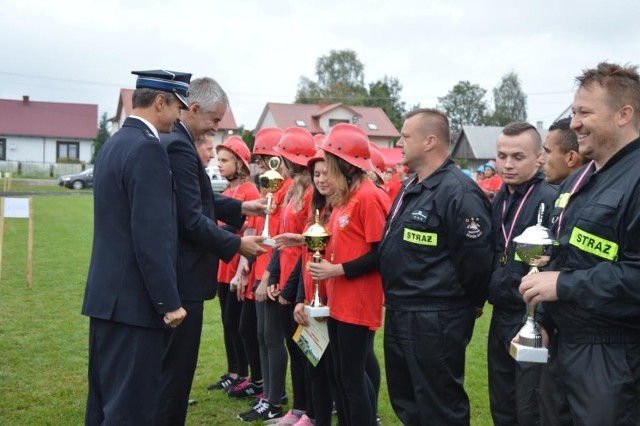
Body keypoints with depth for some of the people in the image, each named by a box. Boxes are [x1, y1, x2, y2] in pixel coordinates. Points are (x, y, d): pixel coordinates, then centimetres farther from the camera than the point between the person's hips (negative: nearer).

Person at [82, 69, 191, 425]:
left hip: (107, 294, 10)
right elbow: (151, 236, -22)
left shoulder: (114, 143, 13)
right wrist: (169, 301, -16)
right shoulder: (148, 148, -17)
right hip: (134, 299, -10)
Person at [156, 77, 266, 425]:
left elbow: (198, 200, 19)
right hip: (182, 277, -11)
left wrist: (241, 207, 12)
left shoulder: (174, 141, 12)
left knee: (169, 364, 21)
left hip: (176, 272, 11)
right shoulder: (178, 146, -21)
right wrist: (237, 245, -14)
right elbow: (192, 220, -24)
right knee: (175, 365, 1)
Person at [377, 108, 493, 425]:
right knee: (404, 400, 22)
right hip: (399, 313, 10)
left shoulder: (458, 192, -20)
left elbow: (475, 258, -20)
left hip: (435, 319, -10)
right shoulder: (411, 188, 12)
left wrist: (470, 306, -7)